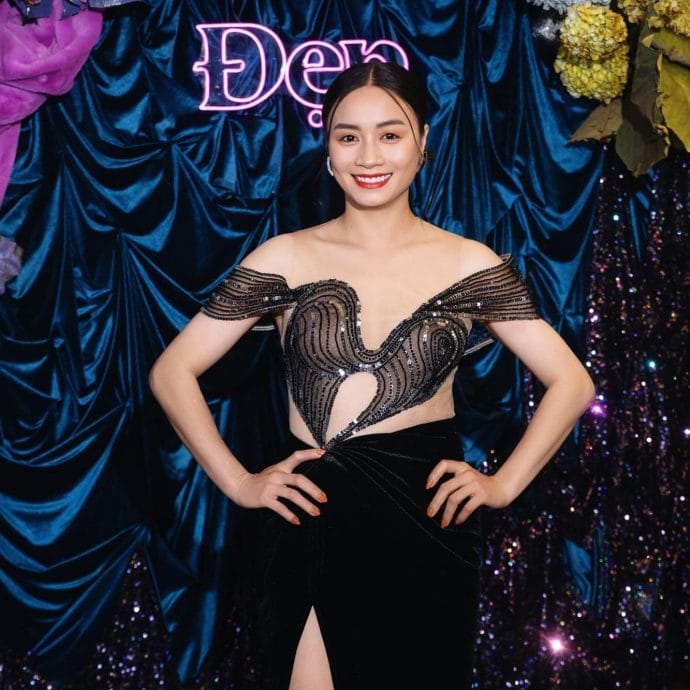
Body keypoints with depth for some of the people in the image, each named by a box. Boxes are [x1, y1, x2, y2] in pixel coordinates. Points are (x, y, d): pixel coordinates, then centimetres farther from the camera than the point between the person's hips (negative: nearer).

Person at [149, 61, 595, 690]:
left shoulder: (469, 264, 0)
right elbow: (173, 372, 2)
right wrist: (238, 483, -3)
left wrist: (504, 483, -3)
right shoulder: (286, 258, -1)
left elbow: (572, 382, 4)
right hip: (315, 525, -1)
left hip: (428, 521, 1)